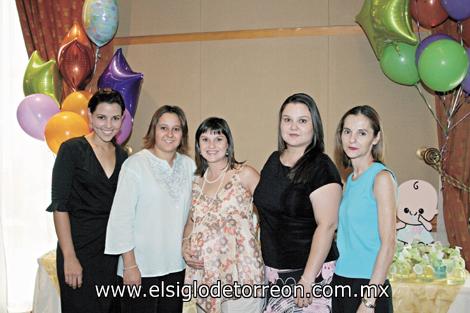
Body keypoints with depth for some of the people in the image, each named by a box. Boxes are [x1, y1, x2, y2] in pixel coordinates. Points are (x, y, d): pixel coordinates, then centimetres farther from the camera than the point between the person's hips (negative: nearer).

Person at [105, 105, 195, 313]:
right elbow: (122, 218, -10)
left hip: (176, 265, 4)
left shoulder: (189, 166, 4)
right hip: (141, 268, -4)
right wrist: (129, 265, -11)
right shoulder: (135, 165, -10)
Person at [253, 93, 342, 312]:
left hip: (308, 271, -6)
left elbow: (327, 226, -18)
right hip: (273, 272, 6)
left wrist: (307, 279, -21)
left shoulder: (321, 168, -13)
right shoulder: (274, 160, 8)